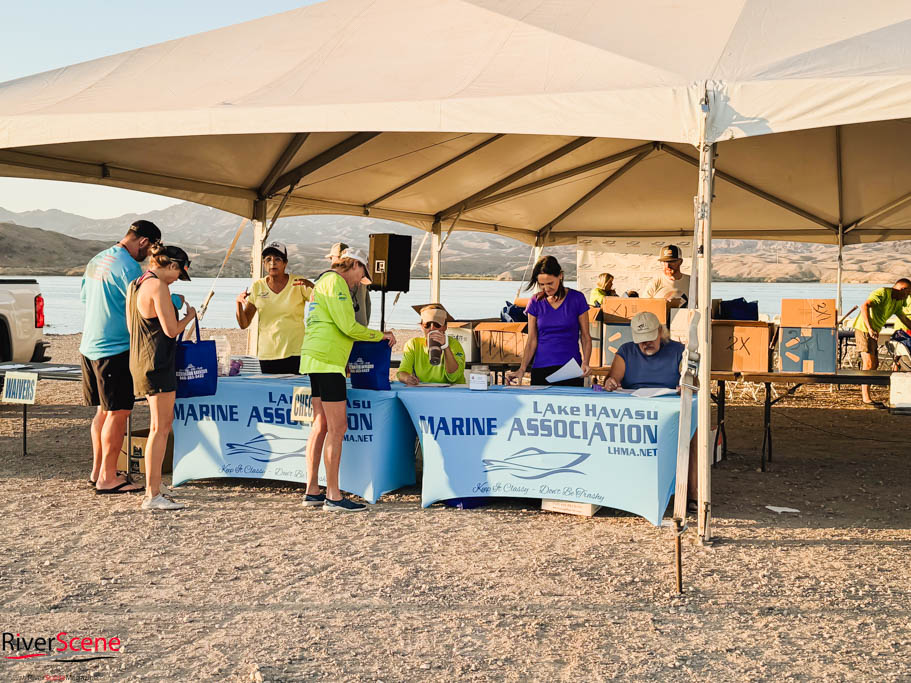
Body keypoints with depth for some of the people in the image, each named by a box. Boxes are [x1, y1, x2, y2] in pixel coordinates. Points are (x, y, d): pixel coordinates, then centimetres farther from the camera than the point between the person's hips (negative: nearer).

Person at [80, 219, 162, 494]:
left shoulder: (97, 260, 13)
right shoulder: (127, 266, -16)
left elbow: (83, 296, 24)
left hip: (90, 346, 10)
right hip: (114, 348, -10)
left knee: (104, 410, 17)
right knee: (118, 413, -4)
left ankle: (98, 471, 24)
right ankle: (107, 479, 0)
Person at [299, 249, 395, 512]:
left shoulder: (324, 281, 25)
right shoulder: (334, 281, -7)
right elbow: (348, 327, -14)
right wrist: (382, 335, -3)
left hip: (314, 358, 11)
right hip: (327, 360, -11)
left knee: (321, 425, 10)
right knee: (337, 426, -10)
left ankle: (312, 492, 13)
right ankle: (333, 497, -9)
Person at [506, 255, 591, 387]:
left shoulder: (576, 298, -1)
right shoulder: (536, 302, 3)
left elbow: (585, 335, 2)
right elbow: (532, 340, 3)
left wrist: (585, 362, -14)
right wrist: (522, 369, -10)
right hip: (541, 369, 1)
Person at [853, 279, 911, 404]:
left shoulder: (898, 302, 14)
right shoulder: (882, 293, -16)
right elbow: (864, 306, -29)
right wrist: (870, 329, -36)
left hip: (873, 333, 10)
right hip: (863, 329, -10)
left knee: (875, 364, 12)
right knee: (869, 363, -12)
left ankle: (864, 393, 19)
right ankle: (866, 397, -8)